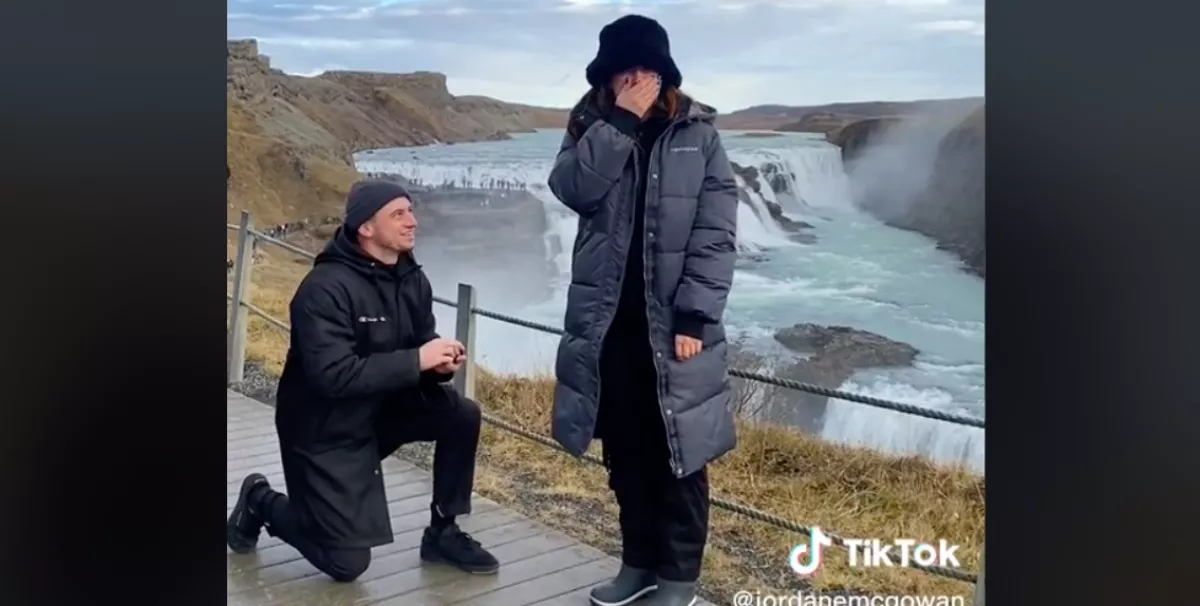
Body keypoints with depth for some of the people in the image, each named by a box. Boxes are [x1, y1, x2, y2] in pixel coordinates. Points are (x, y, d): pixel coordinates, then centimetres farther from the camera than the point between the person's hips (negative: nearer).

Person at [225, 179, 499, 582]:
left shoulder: (412, 280, -2)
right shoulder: (326, 287, -26)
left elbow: (421, 346, 5)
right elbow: (333, 376, -34)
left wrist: (441, 363, -20)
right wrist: (416, 360, -33)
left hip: (382, 407, 7)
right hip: (324, 428, -7)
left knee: (462, 416, -13)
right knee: (347, 563, -4)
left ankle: (442, 533, 4)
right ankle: (261, 503, 21)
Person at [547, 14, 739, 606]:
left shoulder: (698, 137, 0)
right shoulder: (590, 131, 9)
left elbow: (716, 235, -6)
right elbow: (570, 188, -12)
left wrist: (694, 316, -14)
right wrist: (620, 120, -15)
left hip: (671, 324, -3)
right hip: (607, 322, 3)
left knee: (677, 453, 6)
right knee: (624, 452, 13)